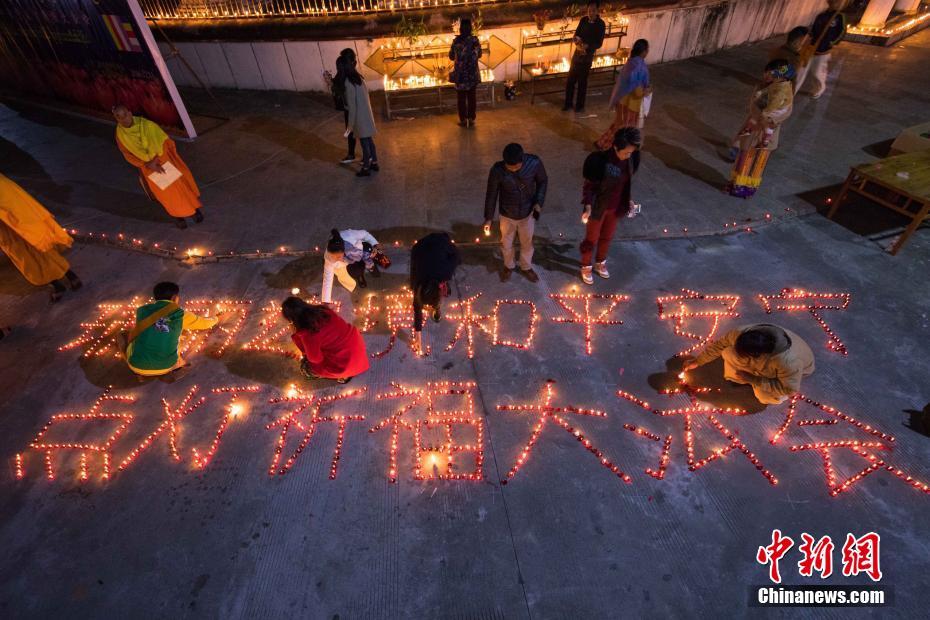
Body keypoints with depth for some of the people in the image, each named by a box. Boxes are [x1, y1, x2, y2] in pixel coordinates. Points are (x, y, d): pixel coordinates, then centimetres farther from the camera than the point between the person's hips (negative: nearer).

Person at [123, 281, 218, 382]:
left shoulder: (142, 310, 4)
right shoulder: (181, 314, -1)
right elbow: (204, 323, 17)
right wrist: (214, 319, 41)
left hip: (138, 366, 1)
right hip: (166, 366, 0)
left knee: (124, 336, 27)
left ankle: (142, 372, 10)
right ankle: (168, 372, 5)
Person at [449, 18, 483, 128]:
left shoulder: (456, 41, -6)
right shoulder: (475, 40, -3)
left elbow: (451, 56, 4)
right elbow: (479, 55, 11)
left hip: (460, 73, -1)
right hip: (473, 73, 1)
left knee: (461, 97, 8)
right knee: (472, 97, 10)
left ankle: (463, 120, 11)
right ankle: (471, 119, 14)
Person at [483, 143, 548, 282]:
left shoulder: (534, 163, -24)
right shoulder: (497, 170, -27)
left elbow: (543, 181, -4)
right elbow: (491, 194, -13)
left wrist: (539, 202, -14)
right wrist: (488, 217, -7)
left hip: (528, 213, 1)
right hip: (507, 214, -1)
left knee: (527, 242, 22)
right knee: (506, 243, 20)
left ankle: (526, 267, 49)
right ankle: (508, 266, 50)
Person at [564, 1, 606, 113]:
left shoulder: (600, 24, -13)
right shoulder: (583, 20, 1)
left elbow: (599, 44, -14)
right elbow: (576, 34, 6)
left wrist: (587, 46, -33)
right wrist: (577, 39, -19)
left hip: (587, 56, -5)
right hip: (577, 53, 5)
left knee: (582, 82, 4)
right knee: (570, 80, 8)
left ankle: (580, 105, 18)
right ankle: (568, 103, 22)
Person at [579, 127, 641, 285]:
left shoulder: (631, 159, -10)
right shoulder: (600, 161, -28)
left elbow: (627, 182, 6)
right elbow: (589, 186, -19)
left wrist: (628, 200, 13)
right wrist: (588, 207, -28)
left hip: (615, 207, 6)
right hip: (598, 207, -5)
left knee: (607, 237, 23)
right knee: (591, 239, 13)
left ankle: (600, 263, 48)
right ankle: (586, 267, 36)